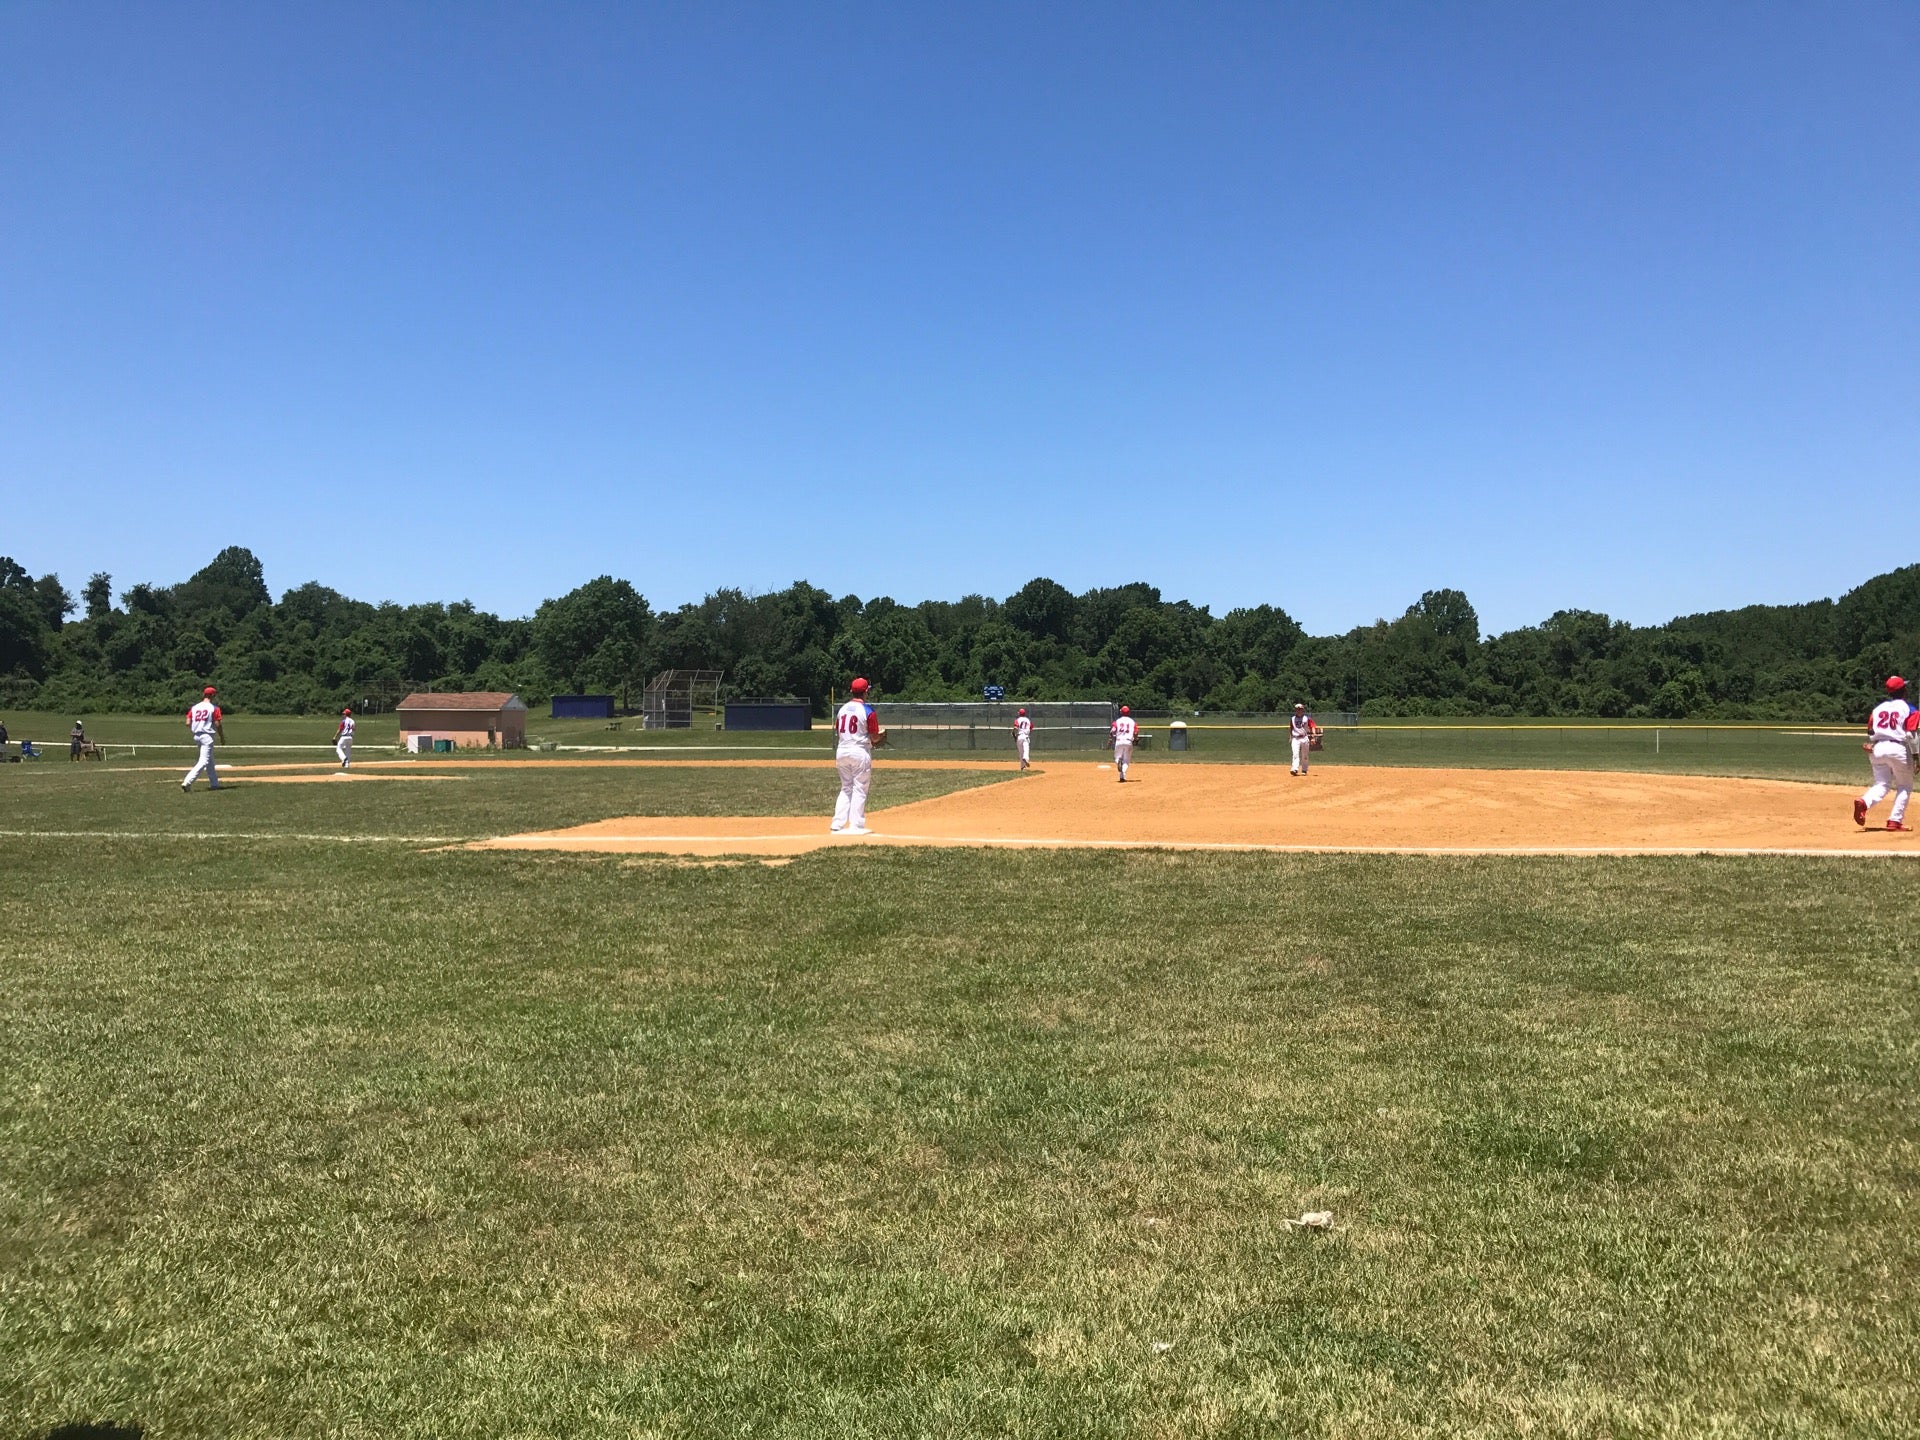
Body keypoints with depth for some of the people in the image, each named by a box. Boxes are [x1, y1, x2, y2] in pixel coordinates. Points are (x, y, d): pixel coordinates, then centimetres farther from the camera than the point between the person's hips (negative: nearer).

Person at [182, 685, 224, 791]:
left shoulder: (194, 707, 8)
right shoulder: (214, 708, -7)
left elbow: (188, 723, 2)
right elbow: (217, 724, -10)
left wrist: (193, 732, 19)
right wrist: (222, 736, 3)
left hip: (196, 736, 7)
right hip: (207, 736, -7)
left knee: (210, 761, 18)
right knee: (204, 761, -9)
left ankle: (214, 784, 23)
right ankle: (187, 782, -22)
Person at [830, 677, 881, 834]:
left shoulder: (842, 709, 8)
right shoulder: (868, 711, -9)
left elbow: (838, 733, 10)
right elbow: (874, 737, -8)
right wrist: (882, 734, 13)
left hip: (841, 751, 6)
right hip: (860, 752, -6)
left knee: (846, 788, 14)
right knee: (860, 789, 2)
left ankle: (837, 825, 10)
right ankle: (856, 826, 2)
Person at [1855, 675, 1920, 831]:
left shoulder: (1878, 708, 12)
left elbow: (1870, 733, 12)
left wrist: (1870, 745, 20)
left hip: (1877, 748, 4)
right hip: (1898, 748, -4)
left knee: (1881, 784, 9)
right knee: (1905, 786, 12)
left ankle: (1864, 802, -22)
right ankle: (1894, 821, 3)